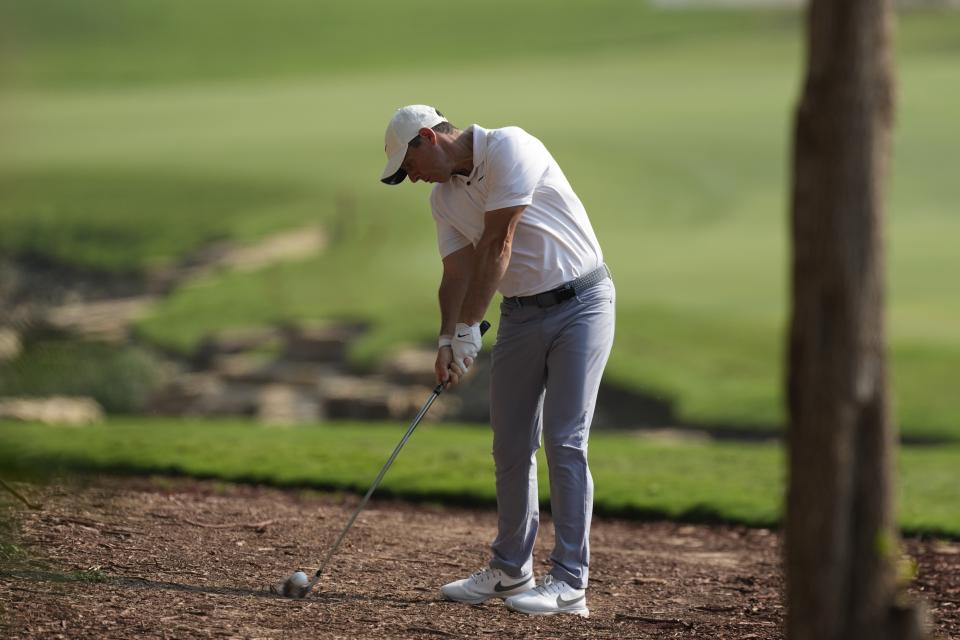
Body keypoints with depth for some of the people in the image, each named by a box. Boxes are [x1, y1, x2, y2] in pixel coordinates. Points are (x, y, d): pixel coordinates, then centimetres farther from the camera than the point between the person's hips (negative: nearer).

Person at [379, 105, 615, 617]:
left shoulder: (508, 148, -17)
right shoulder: (443, 197, 7)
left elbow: (497, 244, -20)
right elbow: (458, 272, 3)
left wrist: (470, 328, -19)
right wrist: (447, 339, -14)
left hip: (580, 302, -7)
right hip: (520, 313, 7)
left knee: (565, 442, -12)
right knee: (511, 445, 9)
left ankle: (570, 583, -11)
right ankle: (510, 570, 21)